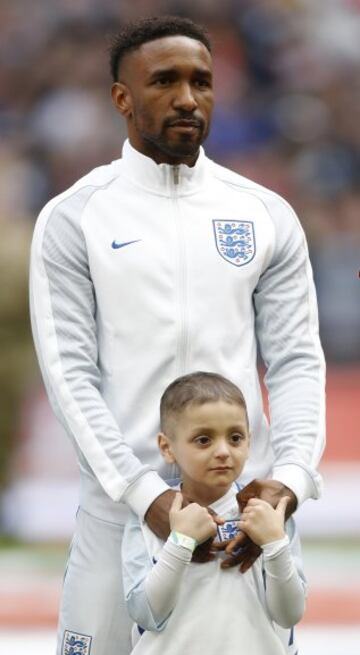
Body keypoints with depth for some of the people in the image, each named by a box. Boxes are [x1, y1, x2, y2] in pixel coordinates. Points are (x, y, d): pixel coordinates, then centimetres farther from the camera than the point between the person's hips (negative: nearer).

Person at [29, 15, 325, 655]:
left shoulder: (268, 217, 9)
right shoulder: (73, 219, 2)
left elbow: (296, 361, 5)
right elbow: (70, 371, -5)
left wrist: (289, 478, -13)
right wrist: (146, 494, -17)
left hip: (249, 505, 2)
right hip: (122, 501, -2)